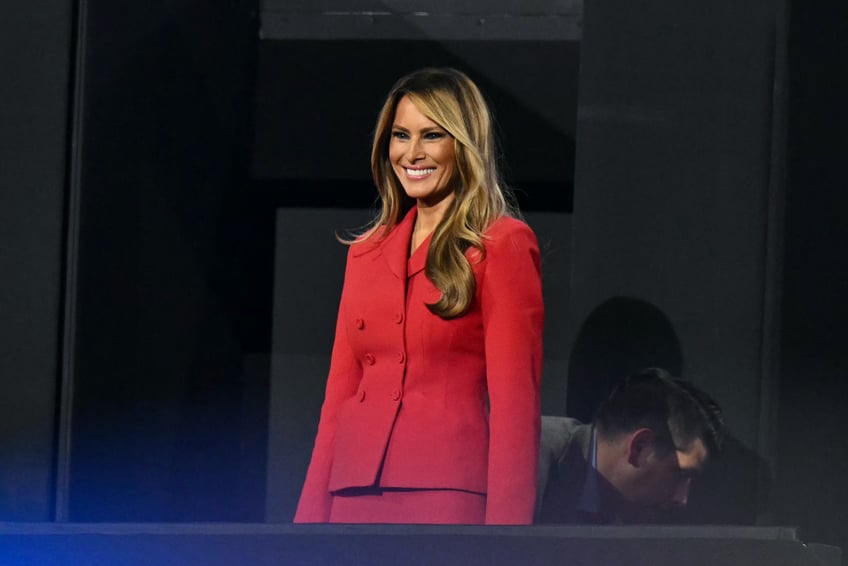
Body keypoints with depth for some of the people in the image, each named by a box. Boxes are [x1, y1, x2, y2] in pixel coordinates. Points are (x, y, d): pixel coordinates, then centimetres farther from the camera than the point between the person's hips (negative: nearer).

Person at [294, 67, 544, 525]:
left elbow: (514, 404, -7)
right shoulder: (366, 254, 17)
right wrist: (311, 516, 7)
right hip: (354, 499, 6)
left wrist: (505, 523, -14)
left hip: (447, 496, -5)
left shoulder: (502, 244, -1)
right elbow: (338, 398, 15)